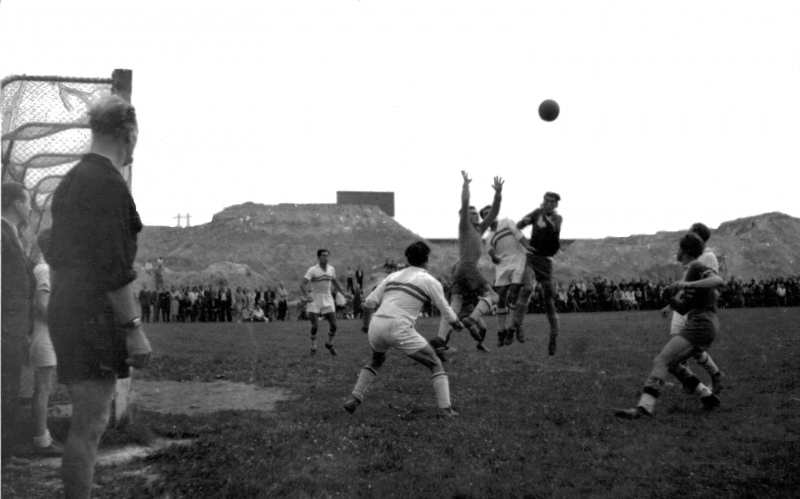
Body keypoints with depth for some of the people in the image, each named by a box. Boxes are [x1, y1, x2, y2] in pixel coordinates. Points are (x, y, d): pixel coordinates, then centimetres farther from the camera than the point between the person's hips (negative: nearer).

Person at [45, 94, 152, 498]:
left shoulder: (71, 180, 15)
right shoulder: (108, 182, -14)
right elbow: (112, 267, -20)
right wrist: (133, 327, -17)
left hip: (66, 310, 10)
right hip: (94, 316, -10)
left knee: (86, 420, 17)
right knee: (90, 424, -4)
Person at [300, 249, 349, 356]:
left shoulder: (331, 269, 5)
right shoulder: (312, 270, -11)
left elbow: (334, 282, 24)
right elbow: (302, 284, -19)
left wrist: (344, 294, 22)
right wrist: (307, 295, -36)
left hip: (328, 300, 4)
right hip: (315, 300, -4)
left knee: (333, 325, -1)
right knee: (315, 325, -7)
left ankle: (329, 344, 23)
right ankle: (313, 347, 13)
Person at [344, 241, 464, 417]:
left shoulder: (394, 276, 19)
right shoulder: (429, 281, 6)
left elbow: (369, 302, 15)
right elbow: (446, 312, 8)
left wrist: (366, 324, 31)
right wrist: (457, 324, 29)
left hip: (377, 325, 5)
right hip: (399, 328, -5)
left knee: (376, 361, 34)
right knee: (435, 365, 10)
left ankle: (354, 399, 21)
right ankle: (445, 408, -2)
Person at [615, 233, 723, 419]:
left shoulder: (696, 267, -4)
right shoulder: (690, 272, 24)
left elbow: (719, 281, -25)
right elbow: (683, 309, 21)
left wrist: (689, 284, -31)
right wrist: (670, 298, 1)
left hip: (700, 325, -10)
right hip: (704, 326, 10)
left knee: (661, 362, -17)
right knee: (671, 363, 20)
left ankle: (644, 407, -29)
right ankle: (708, 397, 19)